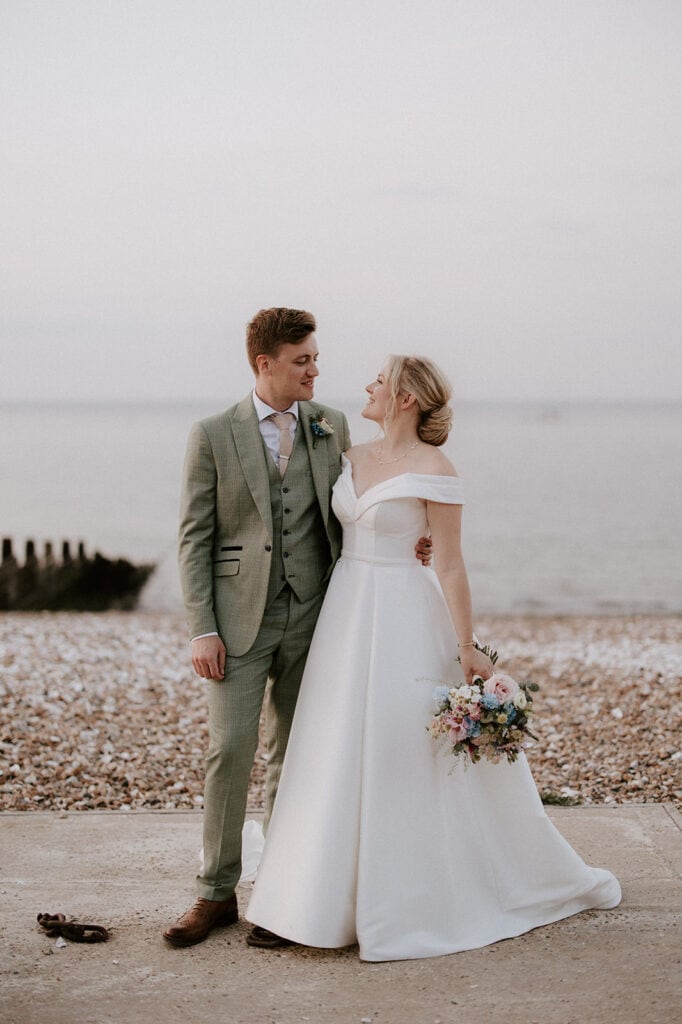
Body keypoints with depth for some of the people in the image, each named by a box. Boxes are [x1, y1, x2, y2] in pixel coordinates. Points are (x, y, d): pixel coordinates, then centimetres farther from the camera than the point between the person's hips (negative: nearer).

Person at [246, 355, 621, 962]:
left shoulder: (434, 471, -12)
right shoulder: (354, 459, 10)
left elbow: (450, 565, -12)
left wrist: (468, 648, -12)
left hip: (402, 621, -7)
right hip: (346, 615, 7)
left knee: (407, 758, -1)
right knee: (337, 759, 10)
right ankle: (322, 903, 19)